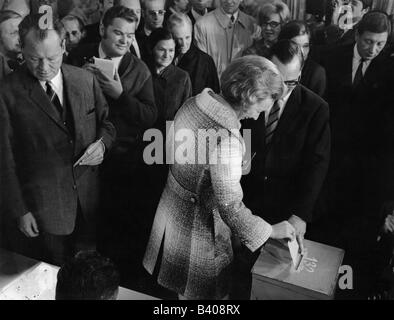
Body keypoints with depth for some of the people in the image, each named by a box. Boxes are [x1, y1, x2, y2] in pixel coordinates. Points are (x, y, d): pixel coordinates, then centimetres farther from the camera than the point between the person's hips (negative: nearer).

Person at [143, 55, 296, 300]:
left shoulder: (194, 102, -8)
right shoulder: (226, 138, -34)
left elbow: (172, 145, 8)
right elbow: (231, 209, -31)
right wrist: (271, 230, -17)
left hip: (173, 205, 8)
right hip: (197, 222, -8)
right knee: (199, 291, 18)